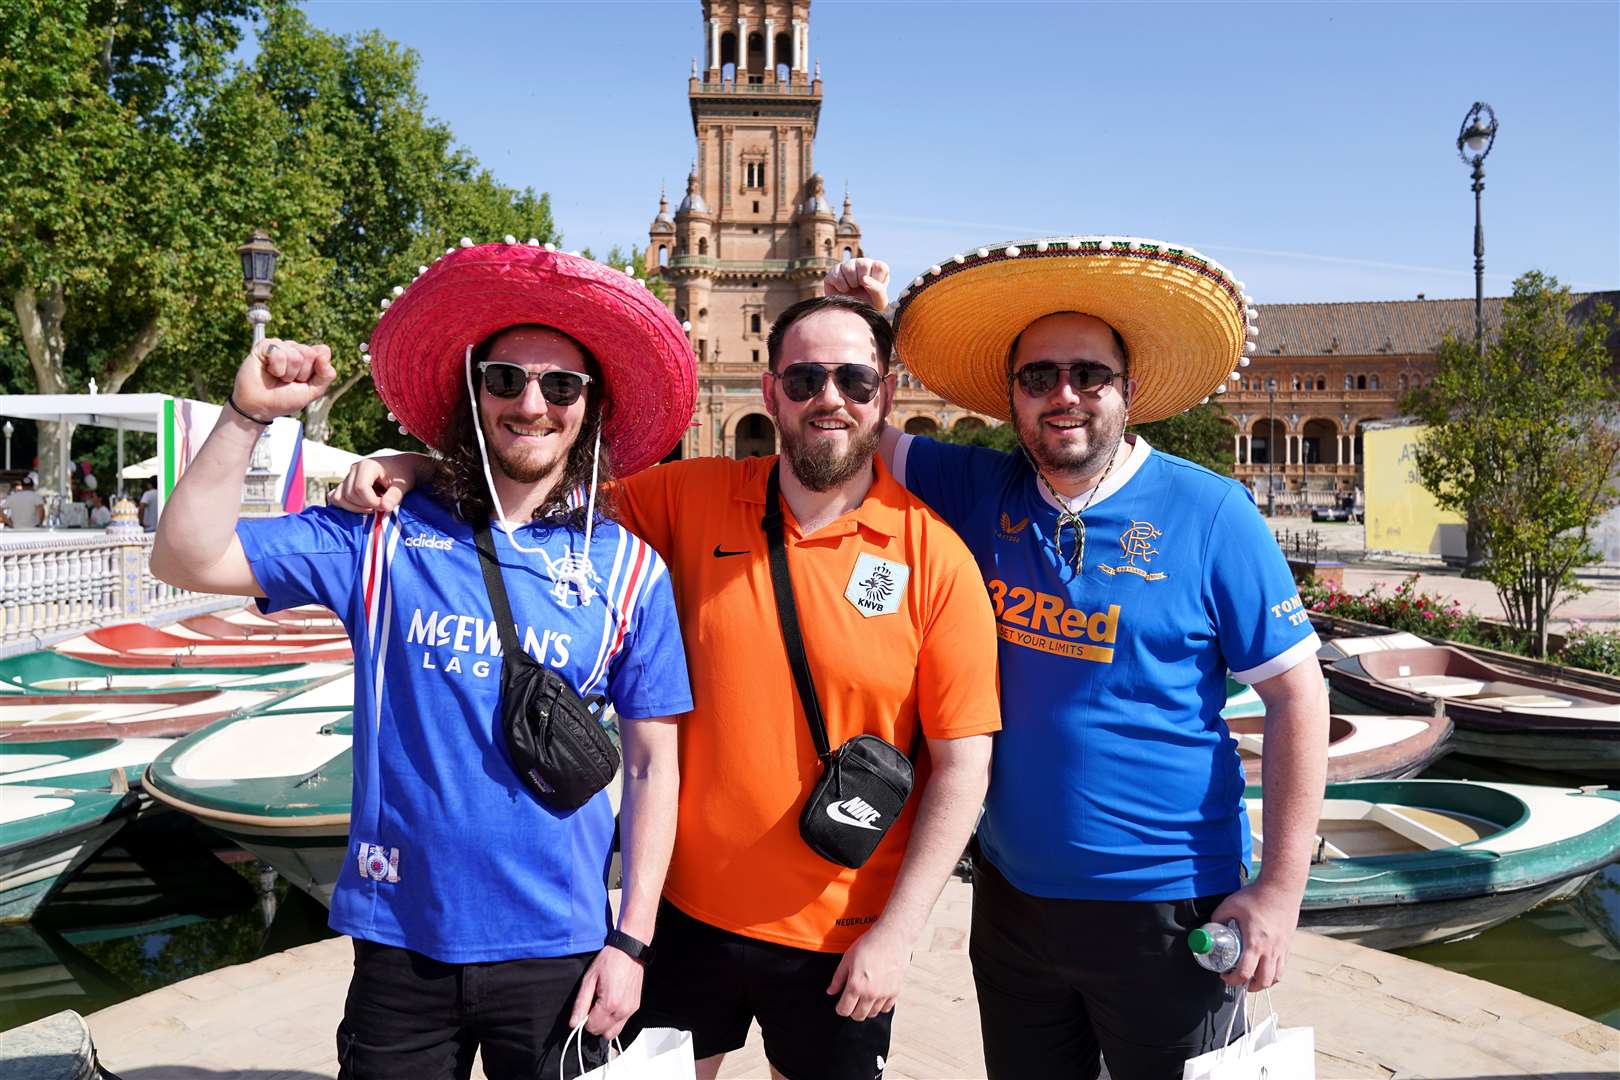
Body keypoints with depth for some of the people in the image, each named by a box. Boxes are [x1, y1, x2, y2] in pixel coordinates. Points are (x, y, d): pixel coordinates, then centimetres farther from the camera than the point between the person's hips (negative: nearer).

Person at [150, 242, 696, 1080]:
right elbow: (186, 559, -6)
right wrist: (249, 414, -16)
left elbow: (652, 764, -2)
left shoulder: (629, 568, -6)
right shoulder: (384, 537, -4)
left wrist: (631, 942, -3)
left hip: (556, 955, 0)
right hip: (400, 945, 1)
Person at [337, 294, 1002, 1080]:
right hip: (687, 905, 2)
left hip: (842, 937, -2)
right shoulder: (690, 499, -5)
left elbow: (963, 762, -9)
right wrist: (423, 469, -7)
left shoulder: (935, 558, -12)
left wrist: (899, 929, -10)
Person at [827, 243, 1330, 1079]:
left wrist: (1280, 890, -11)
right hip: (1010, 892, 4)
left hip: (1165, 907, -3)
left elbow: (1295, 695, -8)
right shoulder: (979, 493, -2)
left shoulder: (1209, 514, -11)